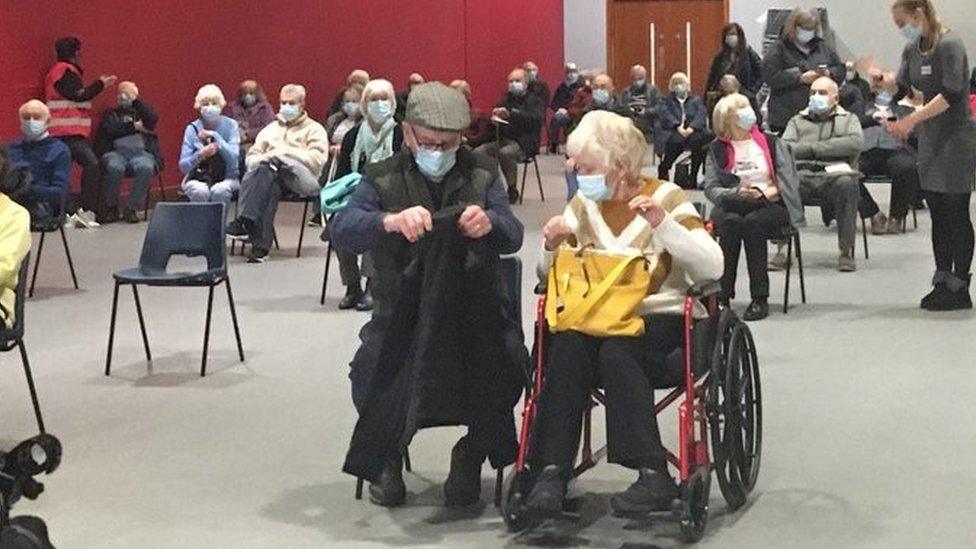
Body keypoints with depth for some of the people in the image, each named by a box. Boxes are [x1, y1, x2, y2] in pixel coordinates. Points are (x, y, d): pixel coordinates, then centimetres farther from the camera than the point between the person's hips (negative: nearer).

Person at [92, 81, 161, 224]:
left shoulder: (141, 111, 26)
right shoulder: (111, 114, 25)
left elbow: (153, 119, 0)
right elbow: (109, 130, 2)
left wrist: (135, 98, 0)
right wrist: (134, 127, 1)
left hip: (141, 152, 0)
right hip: (116, 151, 0)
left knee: (146, 168, -35)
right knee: (115, 167, -35)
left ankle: (131, 208, -22)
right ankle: (111, 207, -15)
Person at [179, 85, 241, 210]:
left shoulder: (231, 125, -1)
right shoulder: (192, 129, 1)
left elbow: (233, 157, -14)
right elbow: (183, 167, -5)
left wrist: (214, 136, -22)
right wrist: (199, 156, -25)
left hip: (226, 177, -1)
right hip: (198, 179, 1)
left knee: (219, 190, -33)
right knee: (200, 191, -33)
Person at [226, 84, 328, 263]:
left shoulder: (314, 129, 20)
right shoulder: (271, 128, 35)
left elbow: (317, 160, 0)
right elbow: (252, 156, 24)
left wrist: (286, 153, -9)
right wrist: (262, 159, -1)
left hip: (302, 178, -3)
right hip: (272, 177, 3)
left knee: (269, 167, -35)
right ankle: (261, 245, -49)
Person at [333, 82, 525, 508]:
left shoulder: (483, 174, 10)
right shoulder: (382, 179, 6)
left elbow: (512, 236, -3)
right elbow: (342, 230, -11)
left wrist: (490, 223, -29)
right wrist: (391, 220, -33)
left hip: (475, 308, 1)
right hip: (402, 311, 0)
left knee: (507, 363, -28)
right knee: (372, 373, -28)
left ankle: (471, 454, 1)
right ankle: (386, 457, 5)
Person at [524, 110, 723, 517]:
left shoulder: (665, 197, -2)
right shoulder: (583, 204, 10)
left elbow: (712, 267, -13)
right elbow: (550, 276, 10)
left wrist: (662, 223, -25)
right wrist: (551, 247, -12)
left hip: (663, 319, -3)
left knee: (616, 351, -34)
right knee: (567, 345, -29)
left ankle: (654, 476, -31)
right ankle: (553, 469, -29)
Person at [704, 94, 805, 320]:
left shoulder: (772, 143, 12)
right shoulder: (717, 149, 12)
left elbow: (789, 181, 4)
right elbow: (711, 188, 1)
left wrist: (765, 194, -13)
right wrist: (737, 193, -17)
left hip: (770, 206, -1)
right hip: (732, 206, 1)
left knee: (753, 222, -34)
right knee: (731, 222, -34)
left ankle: (760, 298, -32)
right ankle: (722, 295, -33)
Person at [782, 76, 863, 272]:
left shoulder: (848, 119, 24)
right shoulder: (798, 121, 29)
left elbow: (855, 143, 0)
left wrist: (816, 148, -1)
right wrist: (812, 148, -4)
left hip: (833, 174, -1)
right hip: (801, 173, 1)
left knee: (846, 184, -37)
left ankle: (847, 250, -31)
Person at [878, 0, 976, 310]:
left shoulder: (949, 45, -15)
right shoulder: (913, 49, 9)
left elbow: (951, 95, -22)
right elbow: (899, 88, 13)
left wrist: (911, 120, -24)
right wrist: (880, 78, -9)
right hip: (929, 139, 8)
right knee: (937, 213, 10)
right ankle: (942, 282, 18)